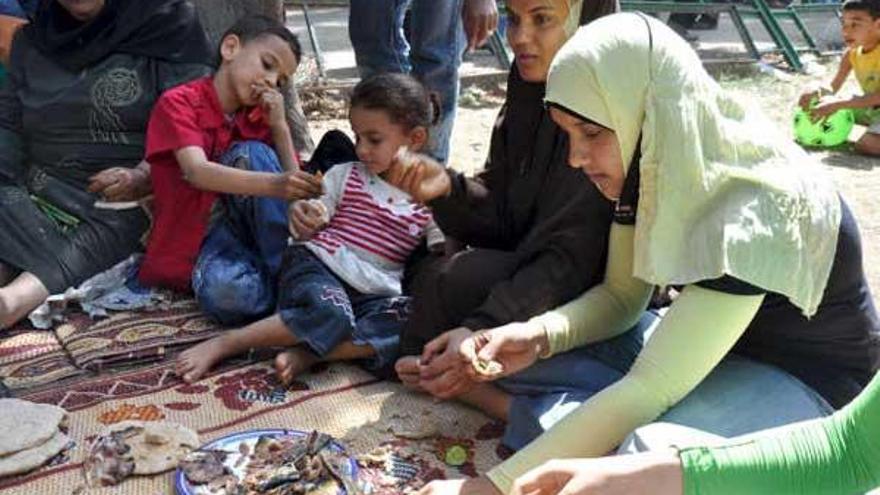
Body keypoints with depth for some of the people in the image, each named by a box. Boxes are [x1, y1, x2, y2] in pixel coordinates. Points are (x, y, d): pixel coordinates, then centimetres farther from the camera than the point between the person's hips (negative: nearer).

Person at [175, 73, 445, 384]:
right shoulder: (344, 175, 11)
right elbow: (307, 232, 8)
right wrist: (302, 220, -16)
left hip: (374, 293, 1)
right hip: (318, 266, -1)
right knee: (330, 315, -37)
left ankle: (306, 353, -32)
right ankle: (223, 345, -23)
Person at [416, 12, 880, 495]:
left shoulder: (754, 213, -34)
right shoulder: (657, 164, -10)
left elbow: (649, 390, -37)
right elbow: (621, 297, 0)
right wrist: (539, 336, -22)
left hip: (805, 382, -7)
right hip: (708, 343, 7)